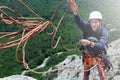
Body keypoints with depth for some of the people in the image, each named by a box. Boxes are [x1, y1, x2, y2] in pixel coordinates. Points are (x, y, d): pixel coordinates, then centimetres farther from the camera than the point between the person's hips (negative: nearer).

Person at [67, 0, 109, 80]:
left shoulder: (104, 32, -26)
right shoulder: (87, 27, -23)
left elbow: (101, 45, -41)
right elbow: (79, 22, -45)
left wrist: (89, 43, -61)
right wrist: (75, 11, -68)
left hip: (99, 55, -2)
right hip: (88, 55, 2)